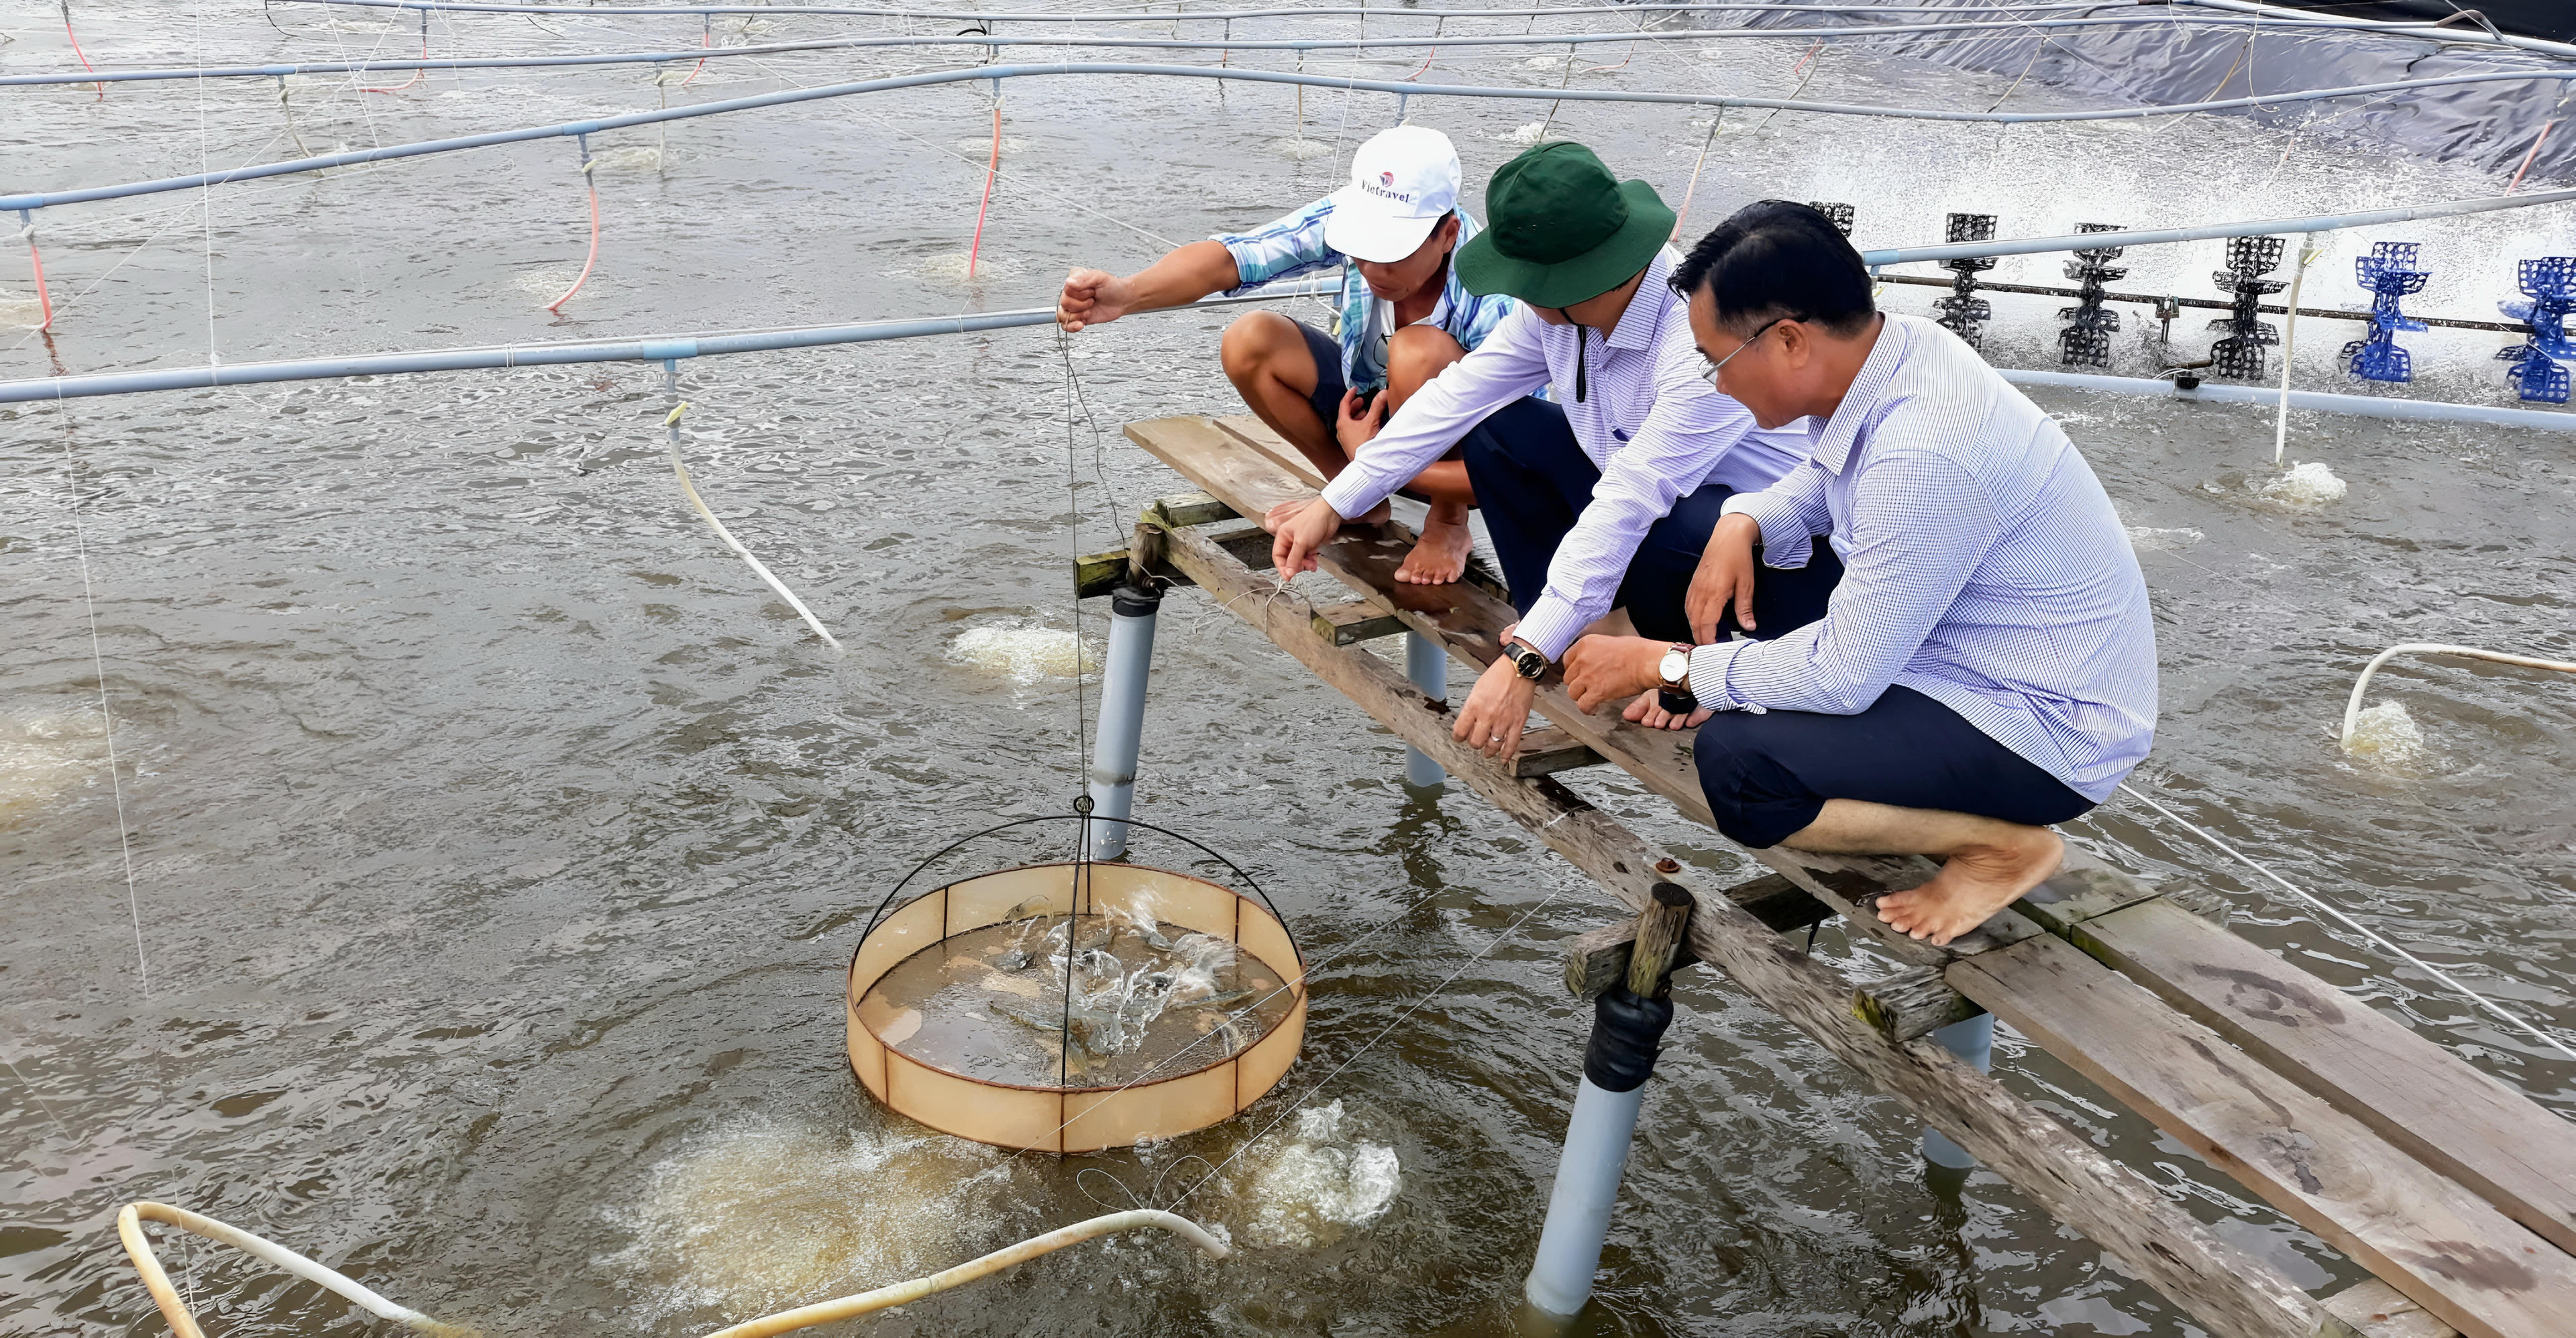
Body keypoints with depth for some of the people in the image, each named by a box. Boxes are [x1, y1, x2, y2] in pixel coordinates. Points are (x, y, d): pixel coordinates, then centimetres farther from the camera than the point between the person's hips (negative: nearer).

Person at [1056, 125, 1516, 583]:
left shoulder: (1494, 302, -34)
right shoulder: (1351, 217, -22)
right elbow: (1231, 257, -32)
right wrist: (1128, 292, -50)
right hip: (1367, 404, 5)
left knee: (1418, 350, -36)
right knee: (1249, 343, -18)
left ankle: (1448, 525, -9)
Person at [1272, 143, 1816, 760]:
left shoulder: (1703, 340, -34)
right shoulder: (1561, 305, -11)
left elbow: (1626, 506, -38)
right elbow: (1458, 395, -3)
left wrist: (1523, 661, -40)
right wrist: (1333, 506, -2)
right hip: (1650, 489, 7)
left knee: (1666, 535, -39)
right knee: (1497, 429, -2)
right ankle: (1562, 630, 2)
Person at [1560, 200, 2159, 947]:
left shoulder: (1925, 454, -33)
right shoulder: (1893, 347, -6)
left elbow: (1843, 677, -27)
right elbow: (1830, 479, 16)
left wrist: (1657, 663, -17)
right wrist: (1745, 522, -6)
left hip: (2051, 735, -9)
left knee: (1734, 764, -24)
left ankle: (2006, 842, -8)